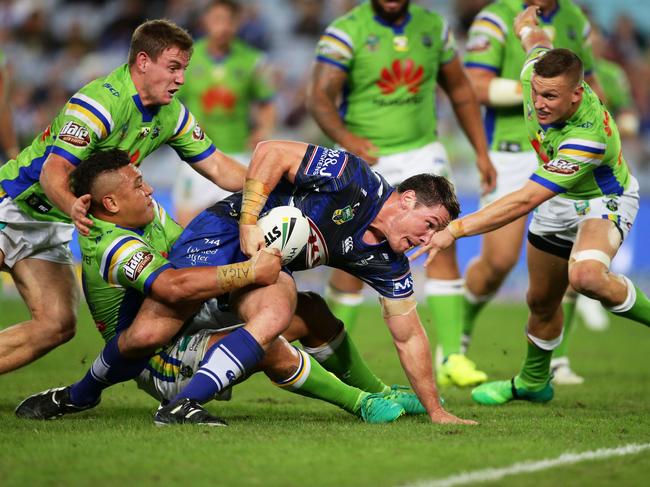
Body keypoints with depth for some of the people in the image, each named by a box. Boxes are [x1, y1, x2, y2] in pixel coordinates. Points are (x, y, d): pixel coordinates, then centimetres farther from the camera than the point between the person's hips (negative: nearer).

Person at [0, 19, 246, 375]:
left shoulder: (171, 115, -1)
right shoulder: (100, 102, -26)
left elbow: (217, 168, 6)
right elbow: (53, 171, -32)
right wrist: (72, 207, -52)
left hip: (52, 225, 8)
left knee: (58, 324, -4)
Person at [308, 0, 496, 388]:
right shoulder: (347, 32, -10)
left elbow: (460, 91, 15)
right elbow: (320, 99, -20)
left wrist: (481, 151, 10)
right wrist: (345, 138, -40)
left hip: (422, 153, 3)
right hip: (368, 158, -3)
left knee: (443, 246, -12)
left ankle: (451, 358, -10)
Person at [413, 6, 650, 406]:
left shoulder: (588, 135, -42)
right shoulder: (535, 71, -24)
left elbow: (525, 201, -42)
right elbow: (534, 36, 2)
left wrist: (457, 229, -45)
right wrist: (528, 21, 27)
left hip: (604, 200, -7)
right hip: (558, 201, 7)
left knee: (586, 276, -38)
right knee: (542, 300, 18)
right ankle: (533, 381, 42)